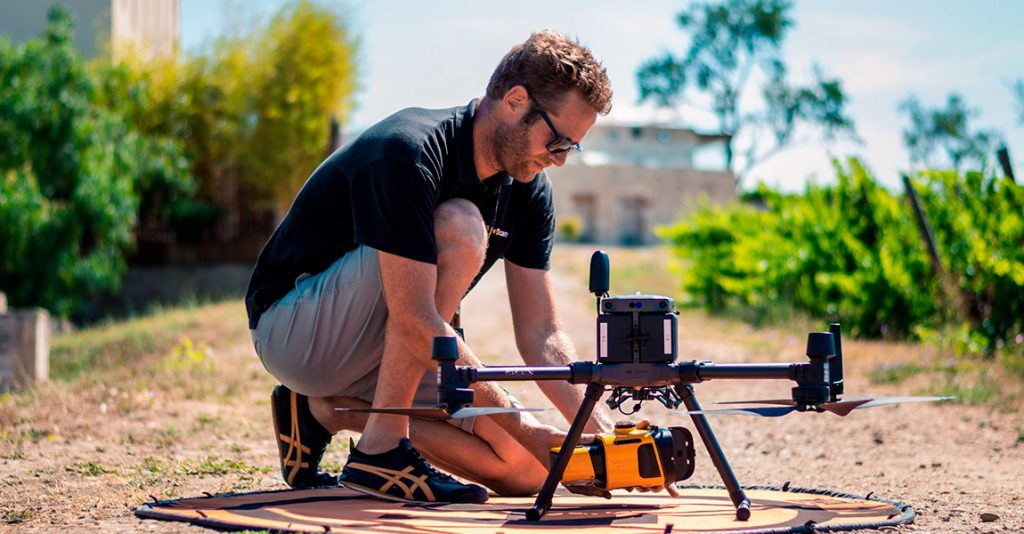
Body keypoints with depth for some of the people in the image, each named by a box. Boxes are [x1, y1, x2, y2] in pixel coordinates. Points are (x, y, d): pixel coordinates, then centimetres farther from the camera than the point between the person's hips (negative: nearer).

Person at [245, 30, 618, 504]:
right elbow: (416, 321, -33)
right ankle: (381, 447, -22)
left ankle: (329, 410, 6)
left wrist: (598, 430, -19)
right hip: (294, 331, -8)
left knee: (527, 471, -6)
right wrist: (522, 427, -32)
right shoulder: (408, 153, -28)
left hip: (393, 350, 8)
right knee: (458, 228, -30)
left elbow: (541, 334, -3)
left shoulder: (527, 191, -3)